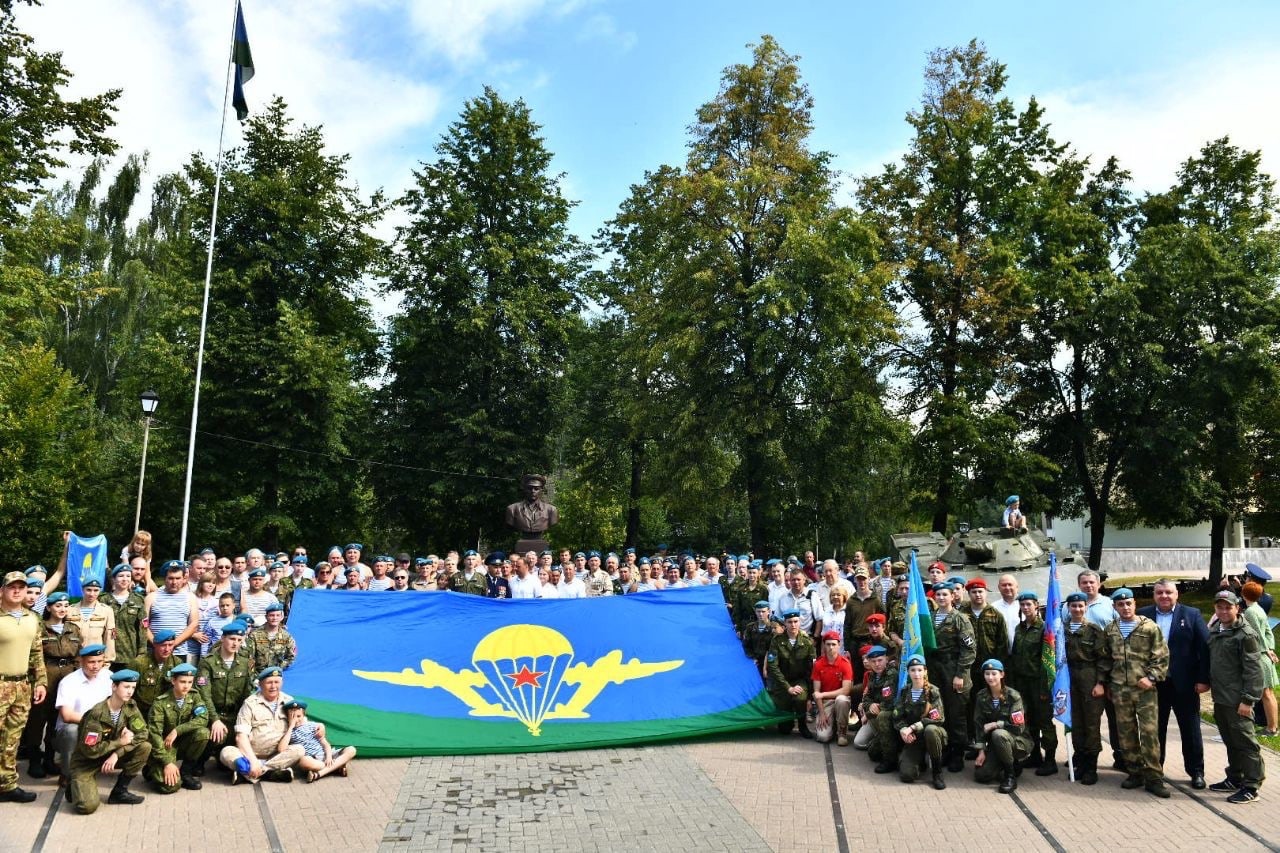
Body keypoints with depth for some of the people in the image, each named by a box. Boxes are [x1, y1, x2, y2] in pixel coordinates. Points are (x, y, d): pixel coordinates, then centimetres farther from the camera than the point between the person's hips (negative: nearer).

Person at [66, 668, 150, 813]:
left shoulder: (130, 706, -8)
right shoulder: (97, 714, -26)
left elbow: (142, 734, -12)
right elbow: (90, 750, -26)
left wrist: (117, 754, -24)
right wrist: (120, 742, -20)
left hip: (111, 755, 6)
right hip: (87, 762, -6)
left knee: (145, 747, -19)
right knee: (88, 806, -25)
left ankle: (119, 791, -4)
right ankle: (76, 787, 10)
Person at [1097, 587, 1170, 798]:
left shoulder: (1149, 627, -3)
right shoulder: (1110, 630, 9)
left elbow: (1162, 656, -3)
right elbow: (1104, 659, 16)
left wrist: (1152, 678, -12)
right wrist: (1102, 682, 14)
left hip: (1144, 688, -4)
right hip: (1119, 690, 4)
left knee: (1149, 732, -4)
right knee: (1126, 733, 8)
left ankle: (1154, 777, 4)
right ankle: (1135, 772, 19)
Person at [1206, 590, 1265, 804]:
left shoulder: (1246, 634, -13)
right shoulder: (1215, 631, 11)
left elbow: (1253, 670, -16)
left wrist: (1248, 700, -18)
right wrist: (1208, 683, 15)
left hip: (1237, 701, -8)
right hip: (1220, 698, 8)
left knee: (1245, 743, 0)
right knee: (1230, 742, 18)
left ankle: (1251, 787, 9)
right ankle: (1234, 780, 29)